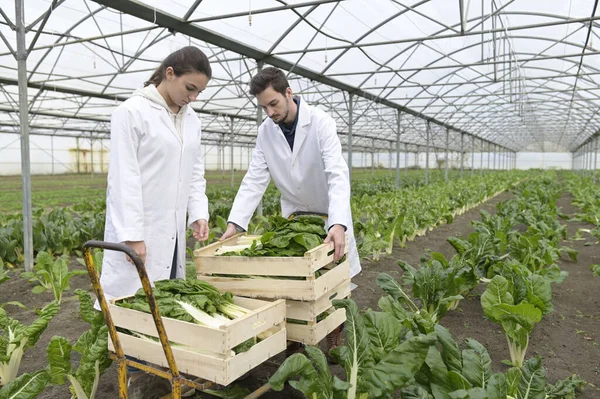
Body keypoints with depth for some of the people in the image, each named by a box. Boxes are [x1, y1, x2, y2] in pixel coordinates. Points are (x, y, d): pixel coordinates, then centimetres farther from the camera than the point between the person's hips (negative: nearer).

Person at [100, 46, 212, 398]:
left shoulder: (192, 120, 11)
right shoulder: (132, 112, -9)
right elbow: (124, 177, -13)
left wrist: (199, 213, 1)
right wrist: (132, 234, -17)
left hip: (172, 229, 6)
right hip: (137, 228, -6)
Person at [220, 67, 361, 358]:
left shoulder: (320, 122, -23)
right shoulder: (266, 131, -9)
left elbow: (338, 175, -32)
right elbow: (255, 179, -11)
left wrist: (338, 224, -47)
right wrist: (235, 223, -23)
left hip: (329, 214, -3)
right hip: (294, 214, 3)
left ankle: (334, 341, 21)